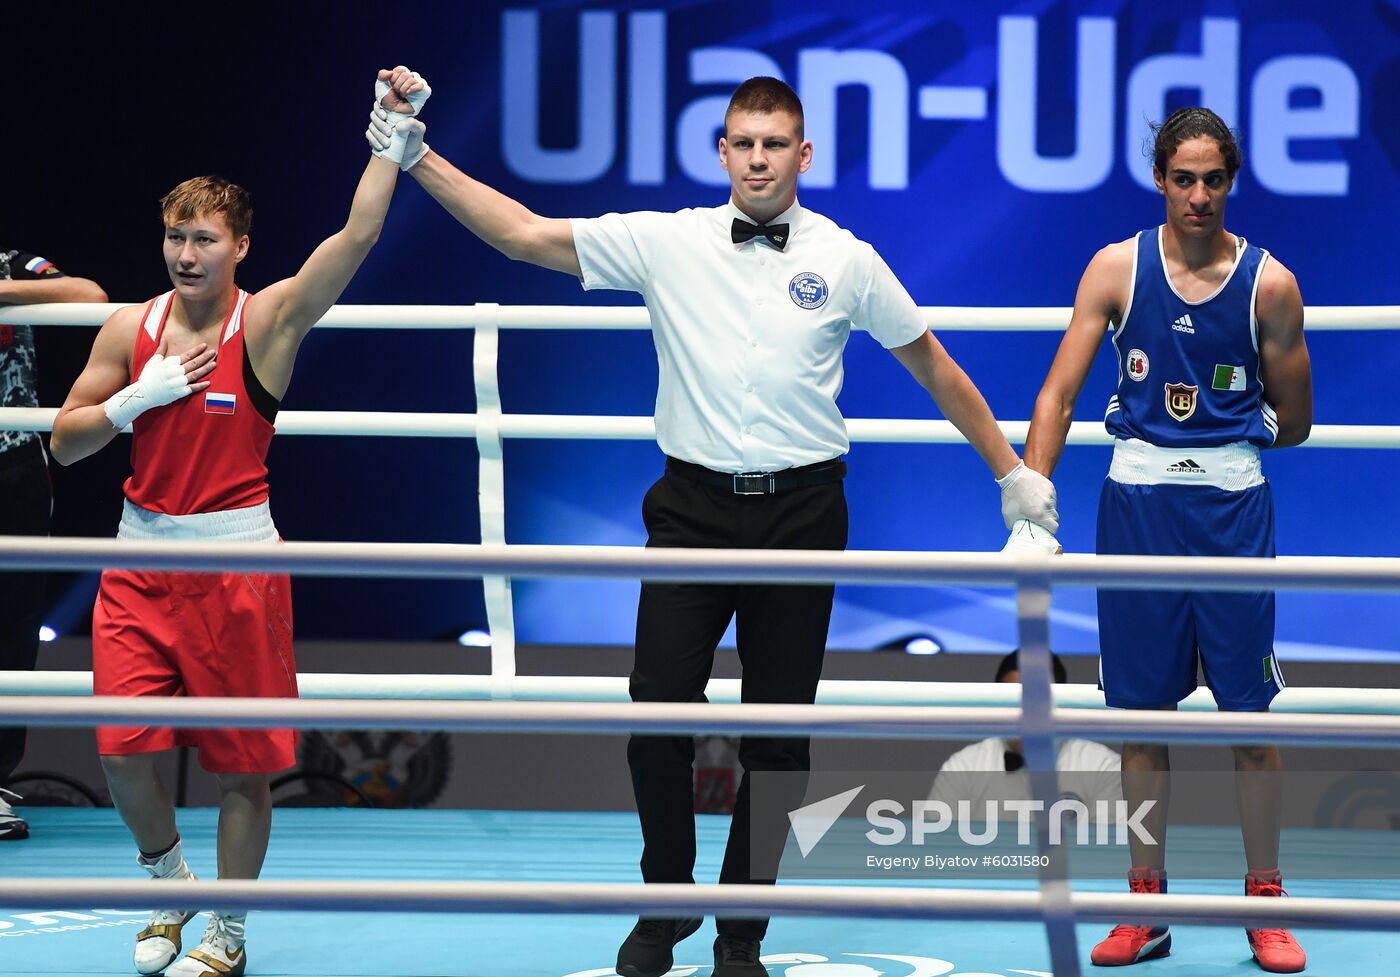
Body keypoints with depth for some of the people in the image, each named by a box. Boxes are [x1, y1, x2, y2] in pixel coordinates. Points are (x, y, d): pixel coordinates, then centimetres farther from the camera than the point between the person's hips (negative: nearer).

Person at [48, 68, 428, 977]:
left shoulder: (268, 320, -7)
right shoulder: (131, 329, 3)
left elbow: (359, 233, -19)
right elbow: (66, 441, 6)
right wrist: (138, 399, -10)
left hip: (236, 560, -3)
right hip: (140, 559, 3)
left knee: (243, 762, 3)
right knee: (125, 746, -6)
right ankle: (173, 887, 20)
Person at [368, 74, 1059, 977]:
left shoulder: (847, 260, 2)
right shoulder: (667, 242, 1)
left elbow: (933, 367, 12)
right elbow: (525, 233, -1)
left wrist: (1012, 471, 14)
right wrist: (418, 158, -8)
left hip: (802, 512, 0)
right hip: (693, 510, 0)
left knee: (778, 736, 3)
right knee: (659, 716, -8)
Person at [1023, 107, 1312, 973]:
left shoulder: (1269, 284, -1)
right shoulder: (1118, 269, 1)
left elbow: (1293, 423, 7)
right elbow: (1059, 393, -2)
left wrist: (1223, 433, 4)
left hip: (1233, 504, -1)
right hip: (1137, 502, 1)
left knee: (1249, 710, 0)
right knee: (1143, 707, 6)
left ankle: (1266, 903, 10)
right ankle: (1147, 906, 14)